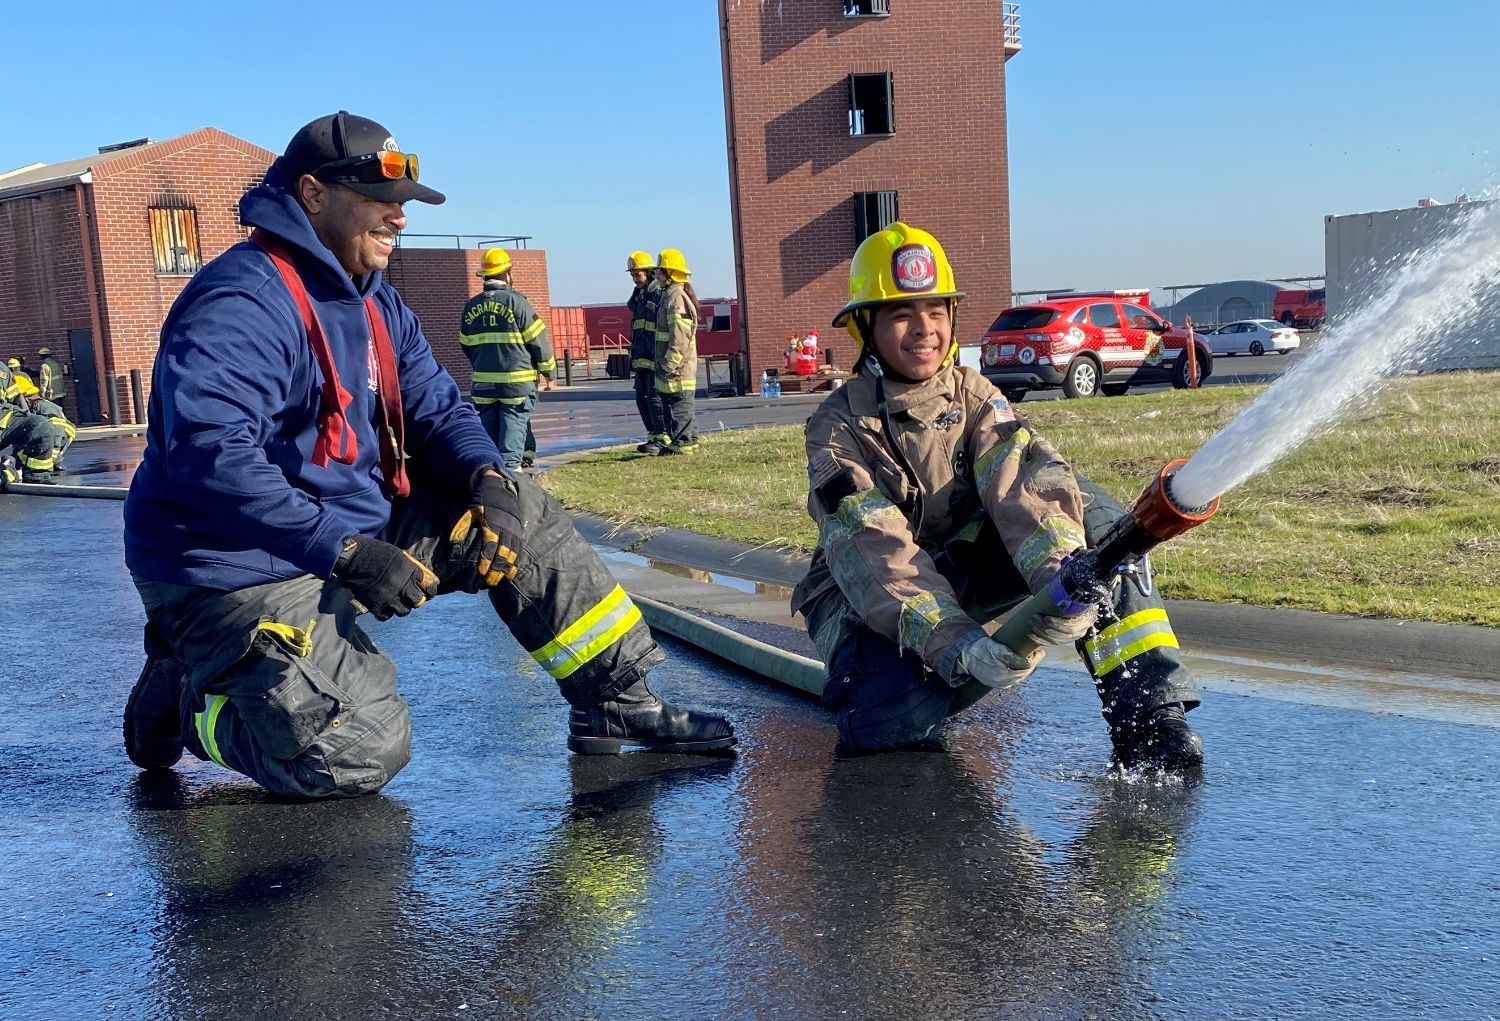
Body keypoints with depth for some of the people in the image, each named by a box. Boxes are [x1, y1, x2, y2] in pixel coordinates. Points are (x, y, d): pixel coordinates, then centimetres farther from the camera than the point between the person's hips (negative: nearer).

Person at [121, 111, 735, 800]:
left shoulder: (375, 305, 10)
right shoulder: (240, 304, -21)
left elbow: (437, 409, 12)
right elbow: (211, 459, -32)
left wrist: (486, 478, -11)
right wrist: (347, 552, -34)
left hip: (357, 527, 9)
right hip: (238, 569, -9)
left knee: (526, 520, 4)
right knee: (360, 755, -20)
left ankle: (621, 700, 11)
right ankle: (184, 697, 6)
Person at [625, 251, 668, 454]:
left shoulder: (660, 294, -10)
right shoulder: (637, 296, 17)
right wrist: (633, 355, 21)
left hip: (655, 356, -9)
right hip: (640, 357, 9)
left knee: (655, 397, -9)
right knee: (642, 398, 10)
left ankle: (664, 438, -5)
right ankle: (653, 437, 17)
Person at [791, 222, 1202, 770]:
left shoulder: (974, 395, -4)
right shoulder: (838, 426, -15)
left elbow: (1024, 481, -23)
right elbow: (872, 551, -28)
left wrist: (1062, 574, -44)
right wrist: (948, 640, -44)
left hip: (968, 569, 4)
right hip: (866, 595, -3)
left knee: (1089, 510, -21)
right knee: (886, 723, -34)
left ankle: (1146, 707, -24)